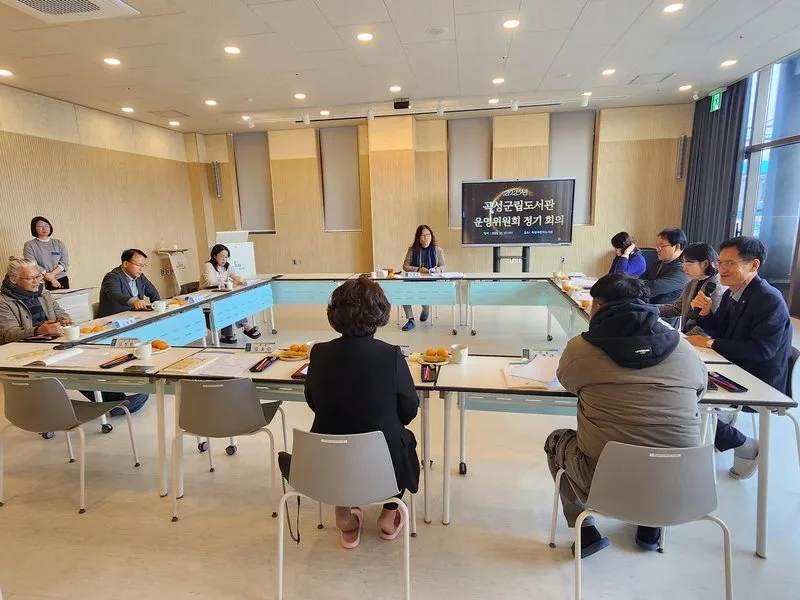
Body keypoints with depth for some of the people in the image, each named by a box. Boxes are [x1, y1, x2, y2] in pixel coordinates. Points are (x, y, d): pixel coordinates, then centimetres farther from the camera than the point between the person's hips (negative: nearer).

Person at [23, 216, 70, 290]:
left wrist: (52, 274, -14)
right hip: (41, 282, -2)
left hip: (61, 280, 2)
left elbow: (65, 261, 2)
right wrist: (51, 279, -13)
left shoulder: (59, 243, 9)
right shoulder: (29, 245, 1)